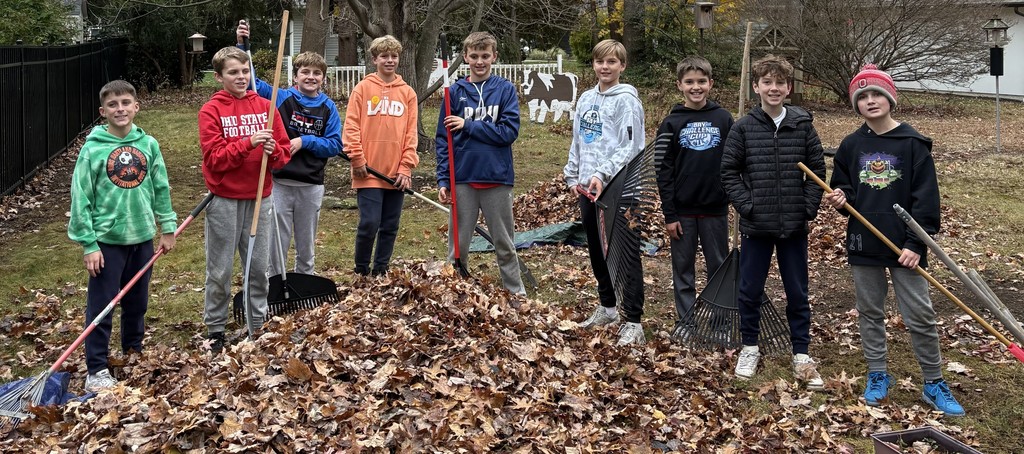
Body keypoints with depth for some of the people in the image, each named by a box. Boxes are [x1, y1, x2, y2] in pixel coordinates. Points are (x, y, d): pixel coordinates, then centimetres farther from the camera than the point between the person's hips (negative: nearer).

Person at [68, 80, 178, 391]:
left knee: (137, 303, 17)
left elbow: (161, 188, 8)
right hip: (107, 240, -4)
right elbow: (81, 199, -9)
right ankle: (97, 369, 11)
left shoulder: (148, 144, 0)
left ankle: (134, 353, 35)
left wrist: (167, 227, 6)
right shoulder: (92, 149, -10)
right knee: (101, 307, 1)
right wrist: (89, 245, -11)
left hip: (142, 237, 4)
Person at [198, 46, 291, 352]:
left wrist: (273, 150, -16)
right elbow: (214, 158, -12)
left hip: (260, 198, 3)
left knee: (259, 267, 9)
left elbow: (285, 152, 6)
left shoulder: (265, 106, 7)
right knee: (220, 270, 4)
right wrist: (248, 143, -23)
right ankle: (215, 329, 16)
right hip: (224, 200, -3)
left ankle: (258, 325, 21)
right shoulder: (211, 111, -3)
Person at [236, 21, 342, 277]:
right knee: (276, 245, 5)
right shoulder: (280, 98, -2)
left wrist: (304, 141, -14)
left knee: (306, 247, 15)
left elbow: (335, 145, -2)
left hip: (311, 186, 2)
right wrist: (241, 46, -19)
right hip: (279, 183, -1)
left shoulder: (328, 108, 1)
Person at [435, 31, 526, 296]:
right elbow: (443, 140, 2)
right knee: (458, 246, 8)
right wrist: (443, 180, -6)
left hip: (497, 178, -1)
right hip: (463, 180, 1)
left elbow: (509, 131, -11)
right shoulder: (456, 92, 3)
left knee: (505, 245, 11)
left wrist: (468, 125, -12)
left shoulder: (505, 89, 0)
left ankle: (517, 293, 22)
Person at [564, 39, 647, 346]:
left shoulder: (626, 100, -8)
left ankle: (633, 322, -2)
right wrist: (573, 176, 12)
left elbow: (631, 147, -15)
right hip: (588, 189, 7)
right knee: (597, 251, 17)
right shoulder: (586, 99, 14)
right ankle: (607, 307, 32)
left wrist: (603, 174, -23)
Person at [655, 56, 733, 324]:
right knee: (683, 269, 7)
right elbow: (663, 171, -3)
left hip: (716, 209, 1)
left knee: (719, 267, 9)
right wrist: (669, 214, -7)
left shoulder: (724, 119, 2)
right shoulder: (671, 124, -2)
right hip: (683, 211, -1)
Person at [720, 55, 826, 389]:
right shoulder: (744, 128, -3)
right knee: (750, 290, 9)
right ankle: (750, 347, 27)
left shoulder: (803, 125, 0)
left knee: (797, 292, 10)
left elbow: (817, 169, 3)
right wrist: (746, 205, -9)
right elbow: (729, 172, -1)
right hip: (755, 226, 0)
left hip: (794, 226, 1)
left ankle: (801, 354, 22)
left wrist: (809, 208, -4)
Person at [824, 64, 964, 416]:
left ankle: (934, 384, 14)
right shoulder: (851, 146, 5)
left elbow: (926, 198, -8)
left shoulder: (913, 144, -6)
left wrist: (915, 243, -14)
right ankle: (878, 376, 27)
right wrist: (840, 199, -8)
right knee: (869, 313, 12)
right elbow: (842, 187, 16)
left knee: (920, 316, 1)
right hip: (863, 245, 4)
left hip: (904, 246, -3)